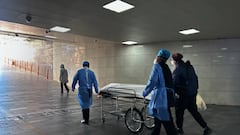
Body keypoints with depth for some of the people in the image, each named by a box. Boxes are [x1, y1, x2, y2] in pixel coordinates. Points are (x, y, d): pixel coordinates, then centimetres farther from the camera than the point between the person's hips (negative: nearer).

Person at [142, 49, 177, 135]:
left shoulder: (157, 66, -12)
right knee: (158, 118, 22)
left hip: (160, 96, -9)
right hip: (166, 95, 9)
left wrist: (145, 93, -4)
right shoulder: (166, 68, 11)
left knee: (166, 121, 0)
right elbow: (170, 83, 13)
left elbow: (152, 82, -17)